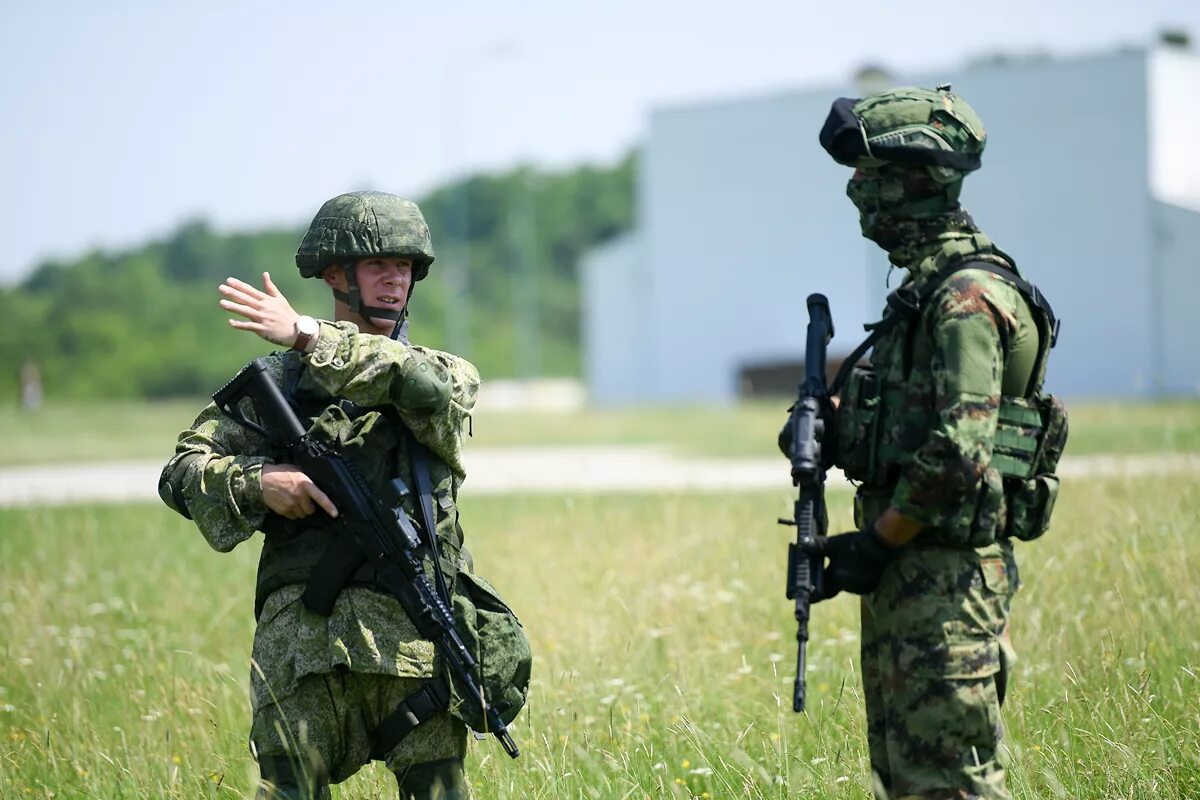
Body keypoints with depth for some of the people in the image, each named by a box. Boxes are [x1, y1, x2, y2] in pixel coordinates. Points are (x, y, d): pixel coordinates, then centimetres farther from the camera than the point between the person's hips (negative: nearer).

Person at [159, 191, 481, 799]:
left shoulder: (448, 375, 13)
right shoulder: (279, 379, 14)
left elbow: (426, 386, -13)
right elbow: (182, 473, 11)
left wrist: (307, 336, -16)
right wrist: (255, 480, -10)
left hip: (415, 629, 0)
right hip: (301, 629, 0)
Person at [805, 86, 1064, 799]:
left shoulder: (967, 297, -17)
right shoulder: (928, 286, 15)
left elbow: (958, 451, -24)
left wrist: (876, 543, -16)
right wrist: (833, 422, 7)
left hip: (947, 573, -10)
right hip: (908, 570, 10)